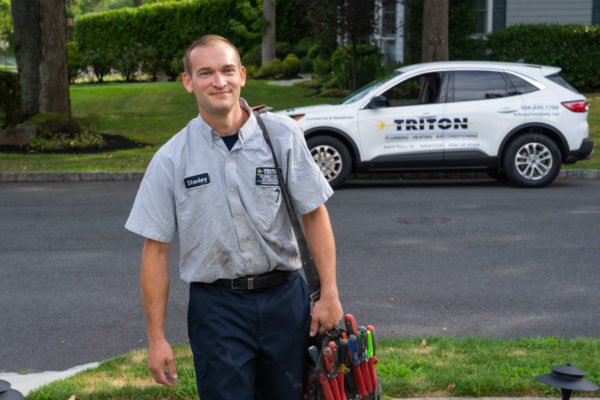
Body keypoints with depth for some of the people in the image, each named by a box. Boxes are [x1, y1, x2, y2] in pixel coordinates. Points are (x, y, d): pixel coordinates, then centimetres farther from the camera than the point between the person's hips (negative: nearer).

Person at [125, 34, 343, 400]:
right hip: (217, 306, -1)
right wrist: (157, 338, -4)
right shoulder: (171, 160, -3)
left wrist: (330, 293, -3)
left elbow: (314, 214, 3)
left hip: (284, 298, 1)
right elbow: (156, 250, -1)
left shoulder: (282, 134, -1)